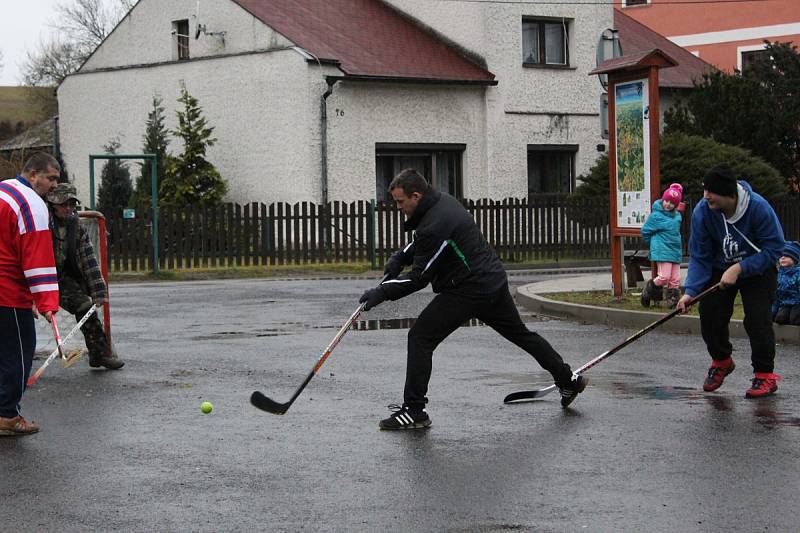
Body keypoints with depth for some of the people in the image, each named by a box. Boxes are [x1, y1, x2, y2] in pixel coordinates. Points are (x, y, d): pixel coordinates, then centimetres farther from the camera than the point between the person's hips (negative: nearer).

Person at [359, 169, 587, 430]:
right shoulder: (443, 201, 6)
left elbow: (419, 278, -19)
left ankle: (414, 411, -8)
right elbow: (423, 242, 22)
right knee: (520, 333, 24)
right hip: (495, 280, 10)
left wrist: (383, 292, -13)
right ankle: (569, 381, 35)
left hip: (467, 291, -10)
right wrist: (401, 256, 6)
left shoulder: (434, 225, -23)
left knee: (420, 337, -7)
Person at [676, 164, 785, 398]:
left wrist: (739, 269, -31)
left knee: (757, 318, -17)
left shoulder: (758, 207, -30)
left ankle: (765, 375, -2)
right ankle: (721, 361, 24)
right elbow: (699, 256, -15)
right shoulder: (702, 211, -22)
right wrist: (690, 291, -27)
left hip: (757, 269, -3)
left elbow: (773, 249, -24)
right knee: (710, 313, -5)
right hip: (720, 269, 3)